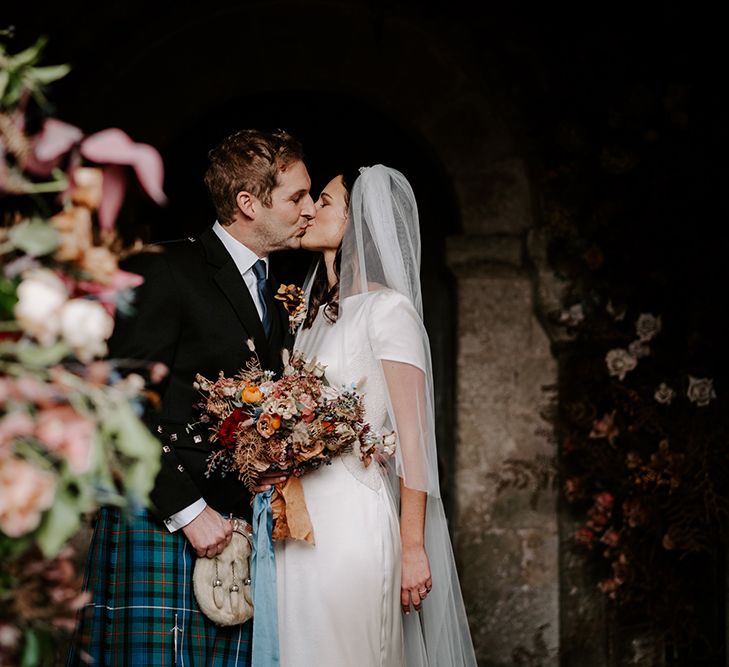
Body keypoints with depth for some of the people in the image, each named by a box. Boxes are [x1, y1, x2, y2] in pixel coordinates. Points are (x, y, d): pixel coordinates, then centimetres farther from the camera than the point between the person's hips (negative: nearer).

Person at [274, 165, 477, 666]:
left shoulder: (387, 309, -7)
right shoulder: (318, 313, 17)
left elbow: (412, 437, -11)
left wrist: (412, 549, -14)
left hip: (353, 524, -7)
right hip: (299, 525, 7)